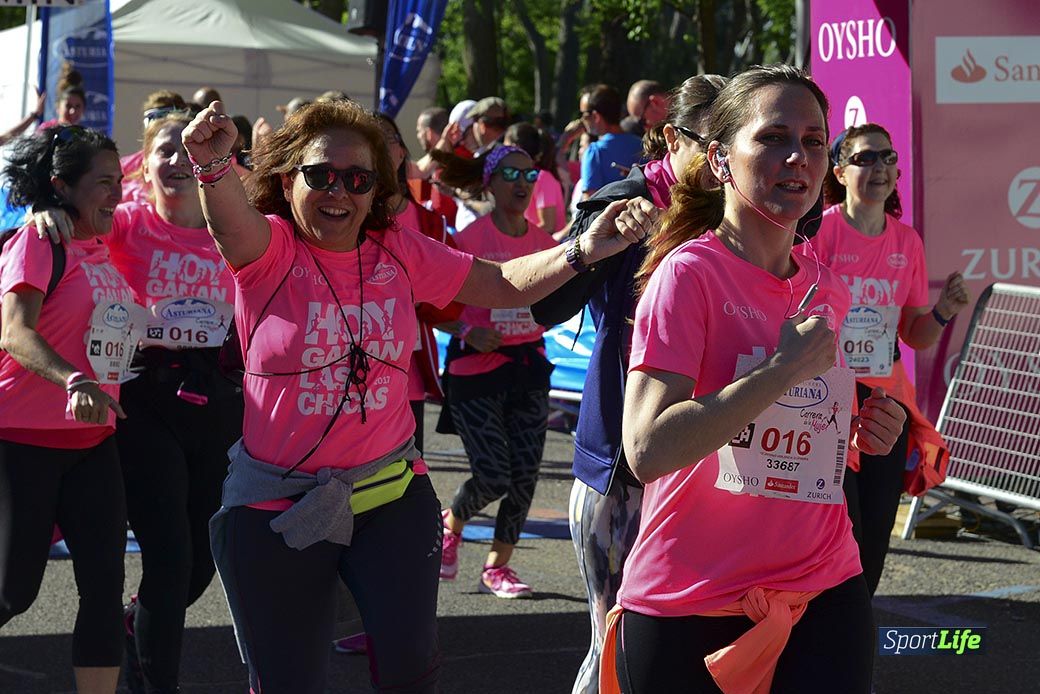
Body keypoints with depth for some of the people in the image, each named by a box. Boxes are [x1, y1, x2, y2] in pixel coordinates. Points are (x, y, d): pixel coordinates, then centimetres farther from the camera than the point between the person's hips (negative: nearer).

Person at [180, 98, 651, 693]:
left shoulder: (400, 253, 1)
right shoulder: (268, 250, -10)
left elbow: (505, 284, 4)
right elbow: (231, 223, -32)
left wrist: (581, 252, -14)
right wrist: (214, 165, -56)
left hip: (390, 495, 3)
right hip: (277, 506, -2)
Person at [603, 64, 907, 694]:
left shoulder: (829, 292, 7)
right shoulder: (689, 272, -13)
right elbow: (648, 449, -24)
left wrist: (862, 436, 2)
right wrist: (786, 367, -23)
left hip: (824, 595, 5)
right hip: (689, 611, -5)